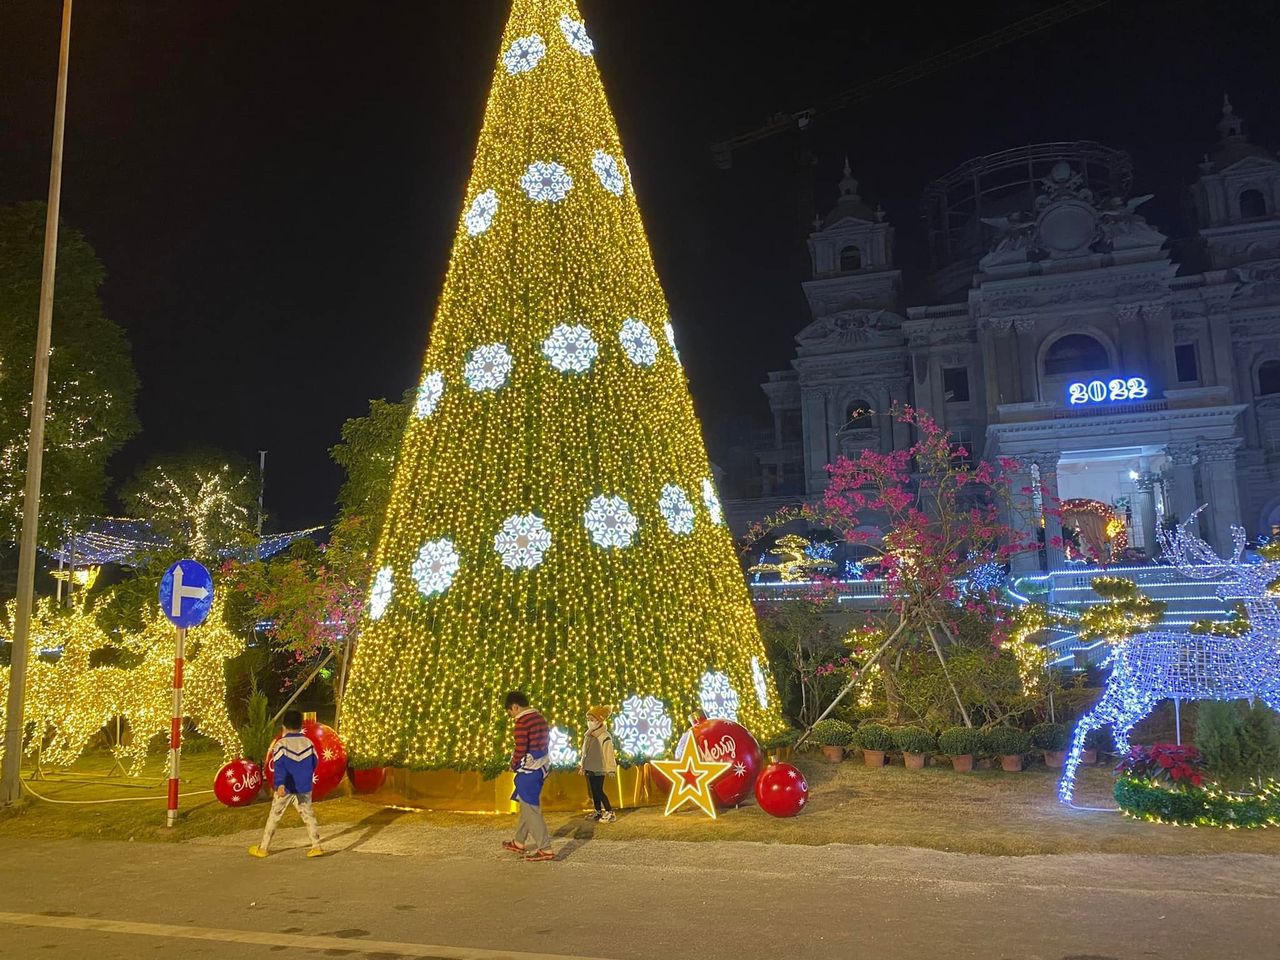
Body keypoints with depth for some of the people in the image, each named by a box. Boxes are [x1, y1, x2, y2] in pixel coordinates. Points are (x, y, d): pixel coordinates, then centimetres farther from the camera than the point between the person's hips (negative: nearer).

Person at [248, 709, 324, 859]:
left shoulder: (281, 744, -9)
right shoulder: (308, 742, 2)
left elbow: (279, 766, -21)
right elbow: (314, 763, 11)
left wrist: (280, 784, -31)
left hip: (285, 788, -3)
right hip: (304, 788, 3)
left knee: (274, 817, 11)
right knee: (308, 815, 7)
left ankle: (263, 848, 19)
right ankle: (316, 846, 0)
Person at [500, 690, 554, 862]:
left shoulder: (522, 721, -18)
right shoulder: (539, 718, 10)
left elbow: (520, 749, -21)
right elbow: (546, 741, 17)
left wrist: (514, 765, -5)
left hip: (528, 770, -9)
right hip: (540, 768, 9)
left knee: (531, 810, -3)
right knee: (527, 806, 20)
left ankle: (545, 850, -1)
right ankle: (519, 842, 33)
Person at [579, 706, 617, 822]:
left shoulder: (604, 736, -18)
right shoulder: (588, 735, 7)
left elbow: (609, 754, -17)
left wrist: (610, 769, -17)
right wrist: (582, 765, 21)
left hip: (599, 769, -8)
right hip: (589, 768, 8)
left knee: (599, 791, -7)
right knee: (593, 791, 15)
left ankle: (610, 813, 2)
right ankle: (597, 811, 28)